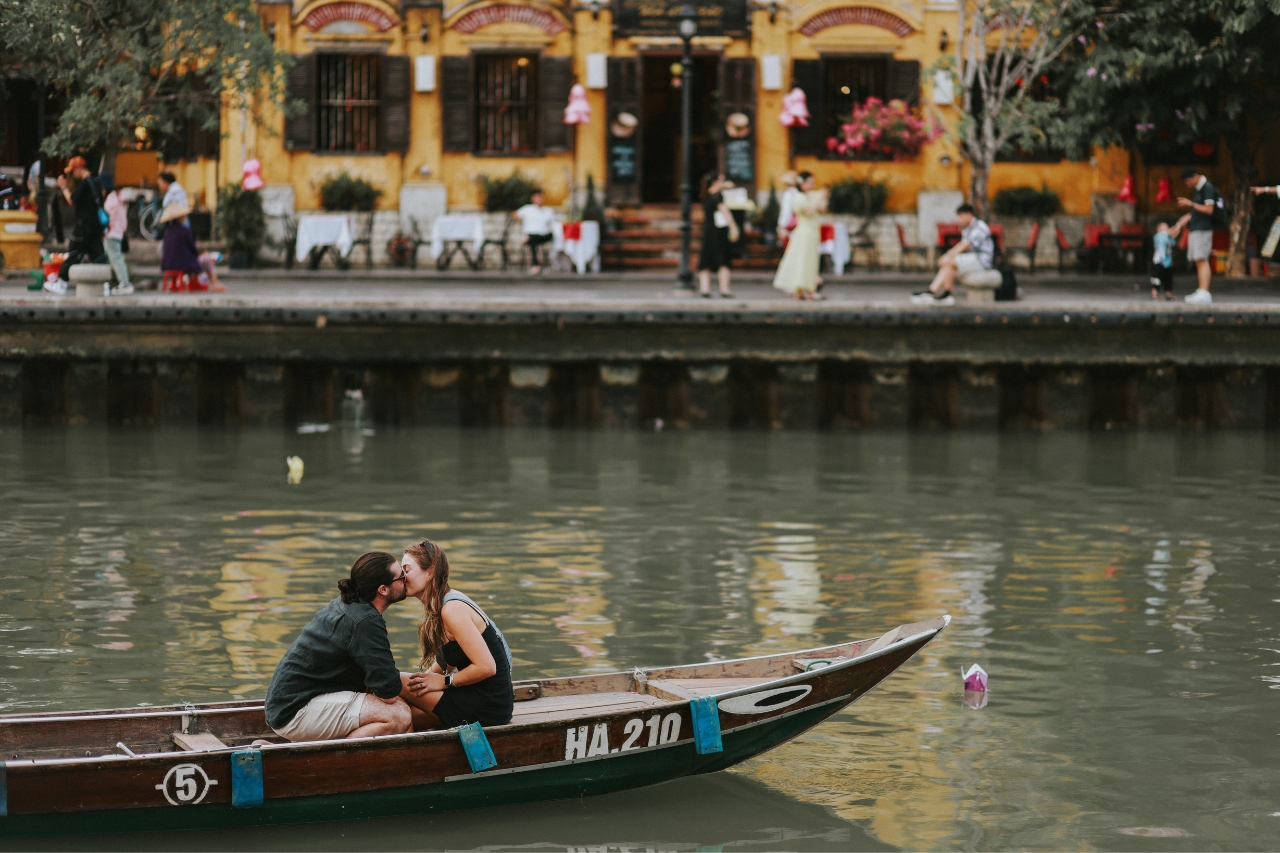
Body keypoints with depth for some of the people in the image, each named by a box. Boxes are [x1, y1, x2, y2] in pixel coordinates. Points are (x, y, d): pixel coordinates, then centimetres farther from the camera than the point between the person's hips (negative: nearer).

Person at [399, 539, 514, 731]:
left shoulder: (452, 610, -20)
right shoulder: (438, 606, 10)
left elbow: (485, 667, -24)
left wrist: (444, 681, -13)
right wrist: (426, 679, 4)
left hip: (487, 707, -9)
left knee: (396, 683, -10)